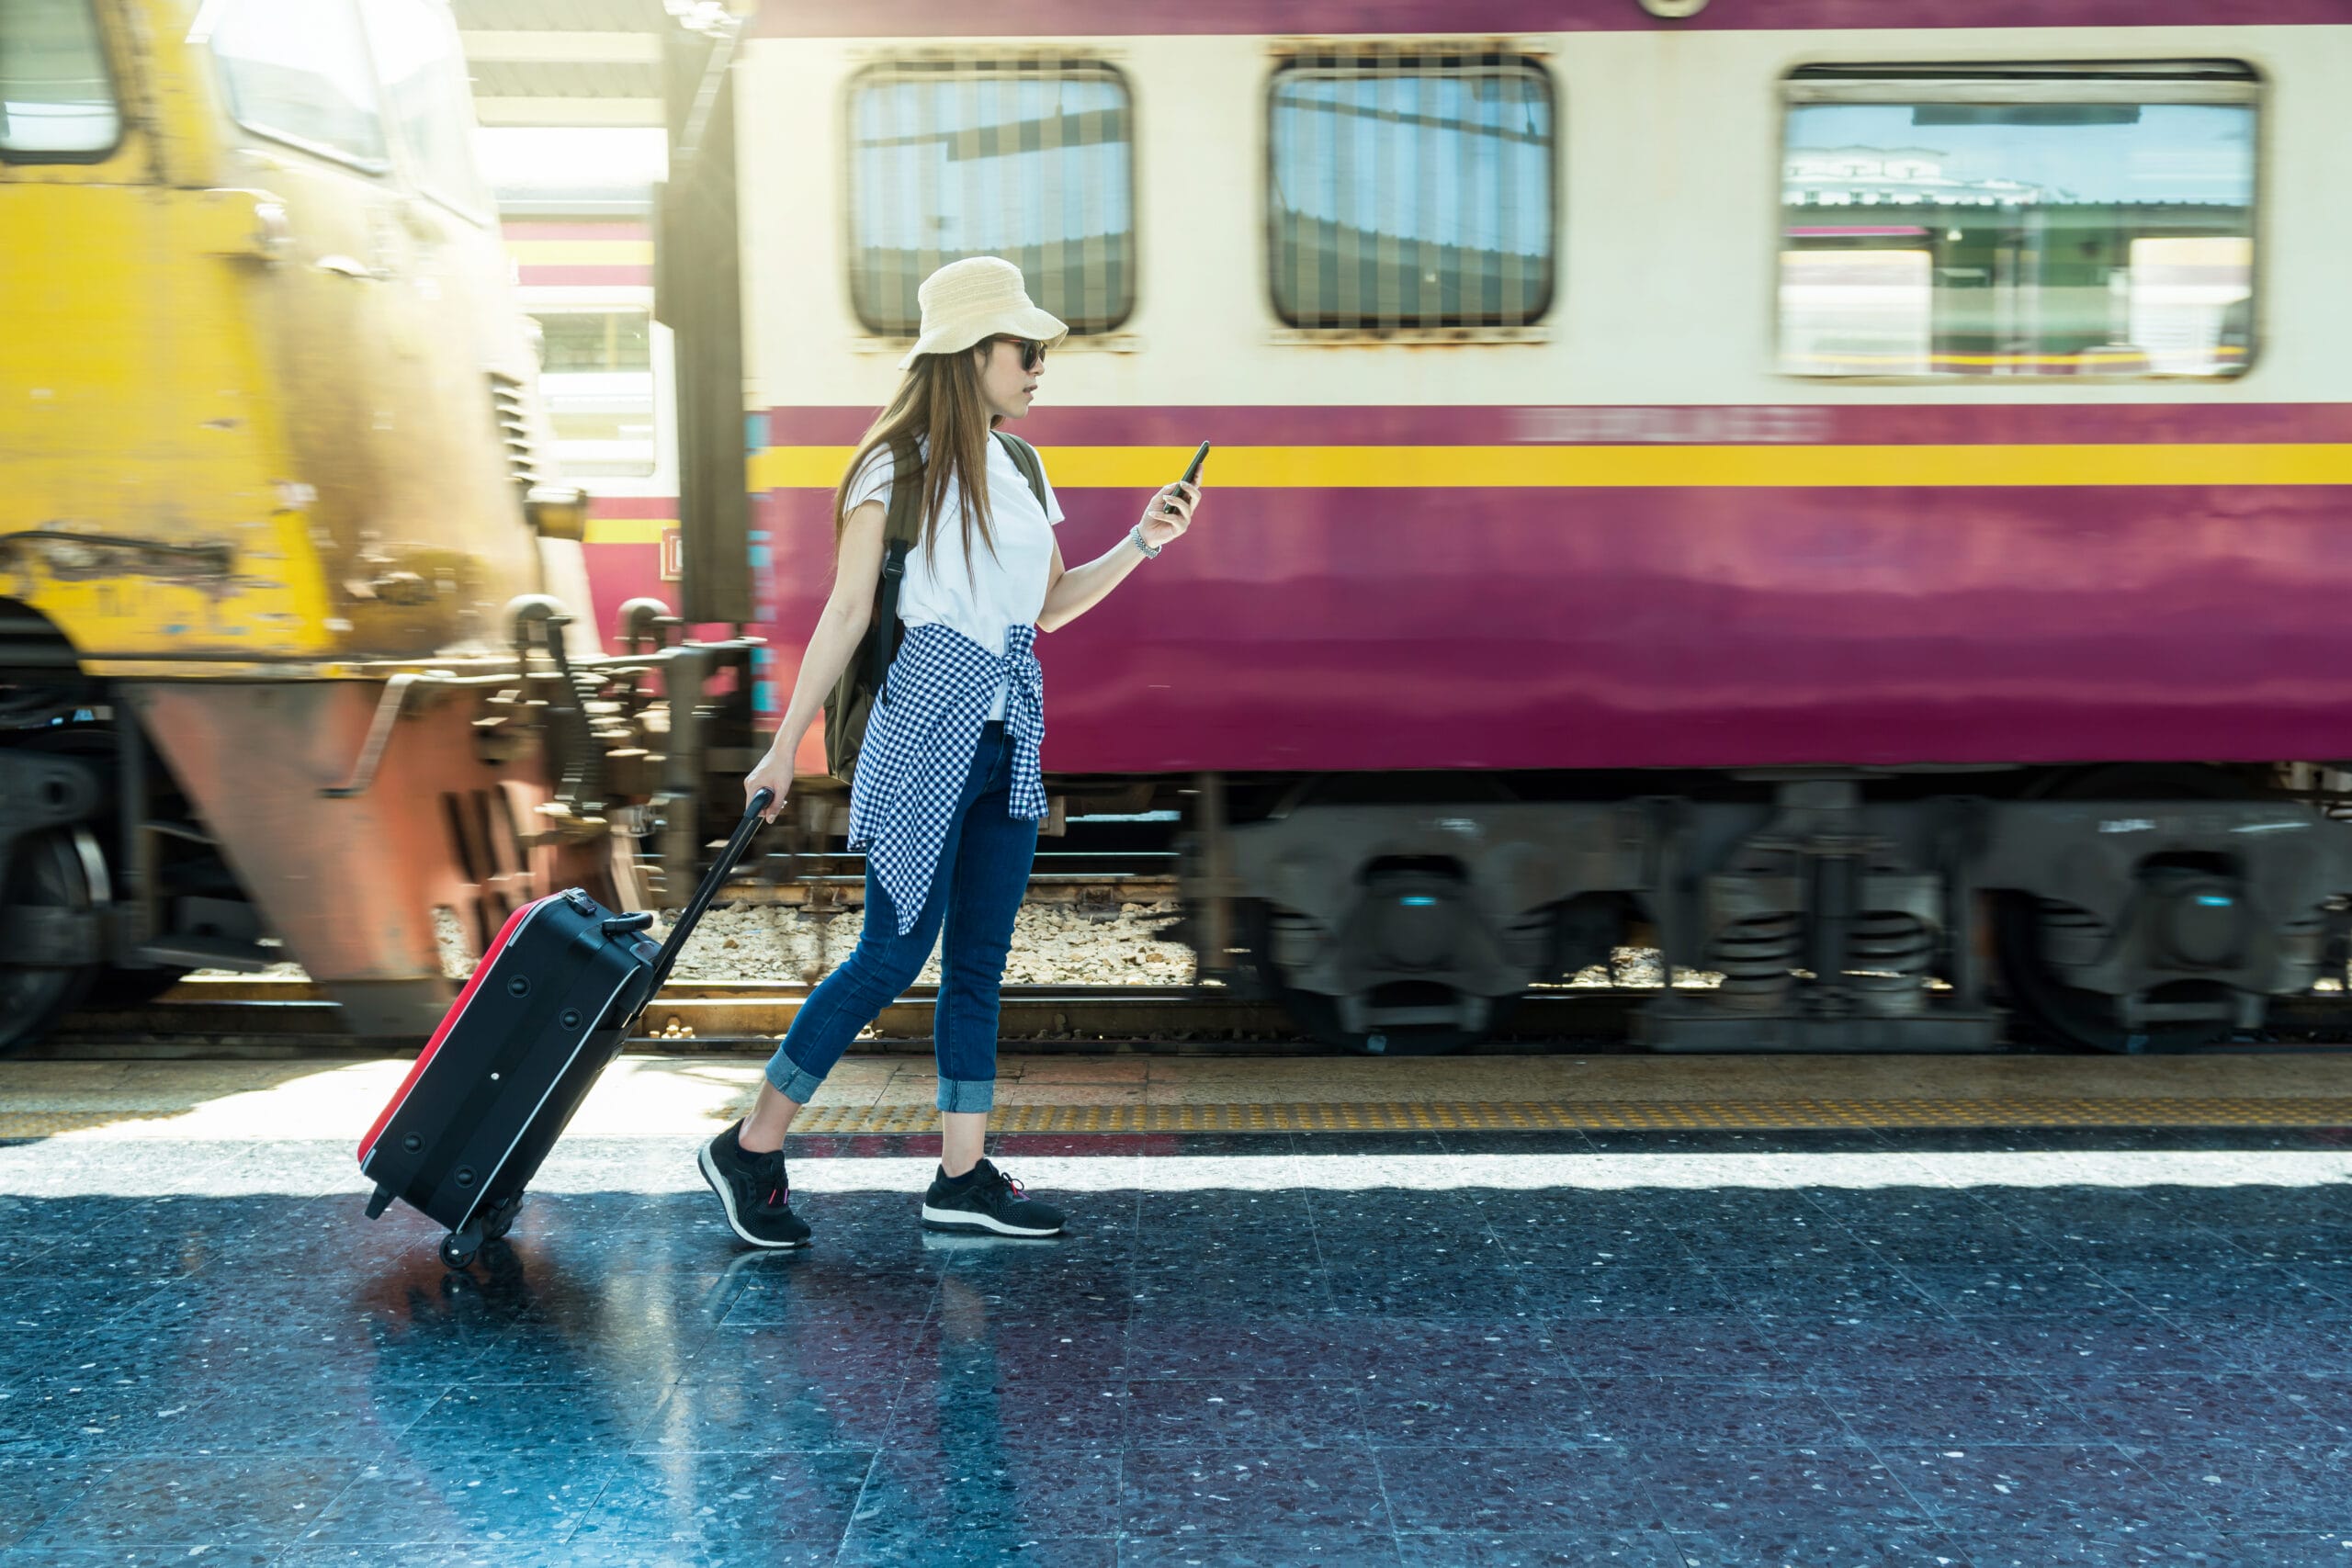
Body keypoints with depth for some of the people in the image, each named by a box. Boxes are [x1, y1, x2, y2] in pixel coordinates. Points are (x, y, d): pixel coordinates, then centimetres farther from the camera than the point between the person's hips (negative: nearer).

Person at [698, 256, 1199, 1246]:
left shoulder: (1018, 469, 13)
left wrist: (1142, 543, 5)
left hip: (1010, 734, 7)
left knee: (980, 960, 8)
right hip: (928, 726, -7)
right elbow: (847, 613, -7)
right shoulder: (898, 467, -6)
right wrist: (785, 747, -8)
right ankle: (750, 1147, 11)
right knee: (893, 955, -4)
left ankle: (962, 1176, 17)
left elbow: (1050, 606, 16)